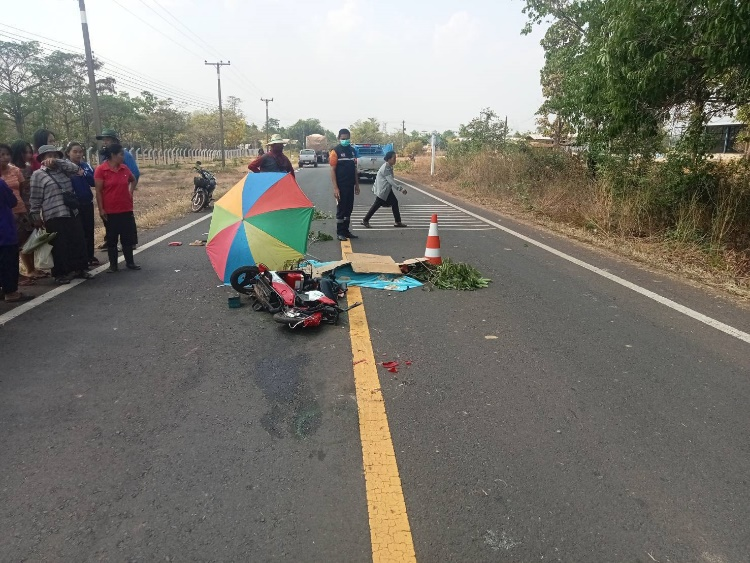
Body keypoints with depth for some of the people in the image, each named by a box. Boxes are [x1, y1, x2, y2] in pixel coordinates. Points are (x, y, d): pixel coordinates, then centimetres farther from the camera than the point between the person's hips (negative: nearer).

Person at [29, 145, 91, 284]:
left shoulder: (62, 170, 14)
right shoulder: (38, 175, -3)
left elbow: (76, 169, -3)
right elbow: (35, 199, -5)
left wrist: (57, 161, -8)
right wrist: (36, 217, -6)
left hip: (71, 214, 6)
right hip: (54, 216, -6)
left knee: (78, 242, 8)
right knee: (59, 246, -1)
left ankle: (79, 268, 22)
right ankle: (60, 274, 10)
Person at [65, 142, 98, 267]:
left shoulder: (86, 165, 6)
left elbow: (94, 182, -4)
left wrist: (83, 173, -15)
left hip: (88, 203, 4)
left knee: (89, 230, 10)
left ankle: (90, 256, 21)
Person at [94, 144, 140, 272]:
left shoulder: (124, 168, 4)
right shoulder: (101, 169, -10)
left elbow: (134, 180, 25)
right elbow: (98, 191, -10)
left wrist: (130, 192, 12)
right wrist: (101, 209, -13)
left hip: (126, 209, 4)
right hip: (110, 211, -4)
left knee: (128, 237, 8)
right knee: (112, 238, 6)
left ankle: (130, 262, 19)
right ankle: (113, 264, 14)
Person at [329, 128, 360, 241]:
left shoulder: (352, 150, 11)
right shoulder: (336, 151, -7)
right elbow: (332, 170, -10)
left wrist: (357, 185, 14)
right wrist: (335, 188, -17)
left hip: (350, 185, 6)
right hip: (341, 186, -6)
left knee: (349, 209, 10)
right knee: (341, 209, -1)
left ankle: (346, 231, 20)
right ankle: (340, 233, 6)